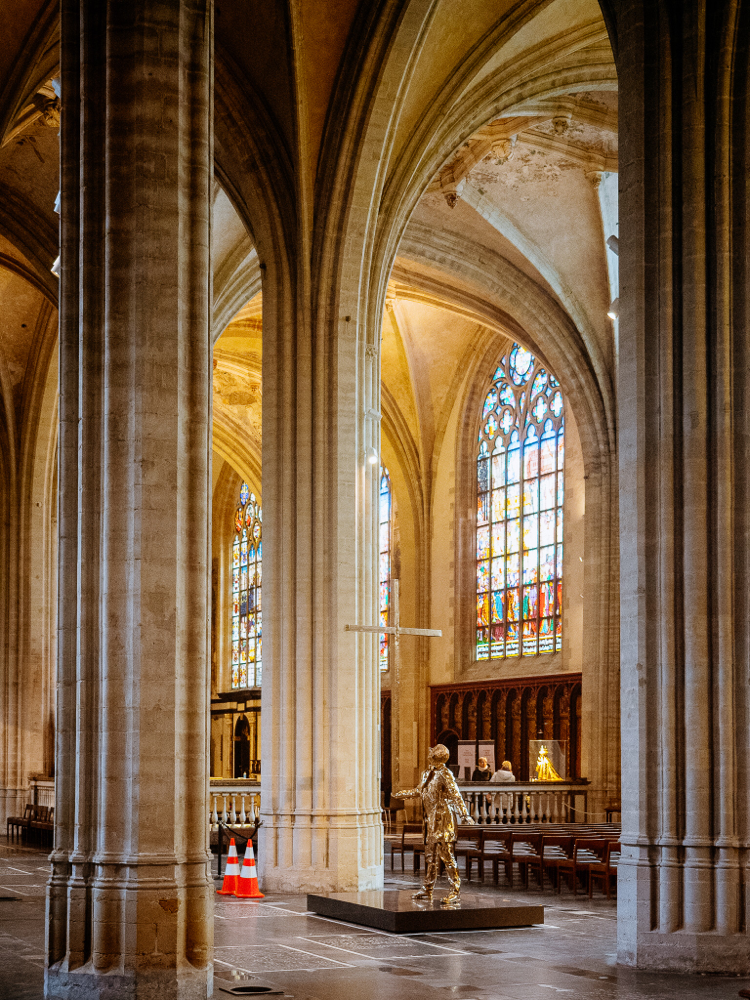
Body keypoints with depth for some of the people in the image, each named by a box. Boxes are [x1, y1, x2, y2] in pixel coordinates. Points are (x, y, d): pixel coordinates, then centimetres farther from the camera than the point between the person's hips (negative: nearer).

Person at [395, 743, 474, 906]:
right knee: (430, 856, 13)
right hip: (430, 820, 8)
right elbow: (418, 791, 30)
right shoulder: (428, 774, 13)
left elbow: (455, 796, -18)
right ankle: (427, 889, 21)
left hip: (442, 819, -8)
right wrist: (401, 794, 41)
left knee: (446, 855, -7)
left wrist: (465, 815, -26)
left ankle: (455, 891, -3)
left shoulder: (444, 774, -12)